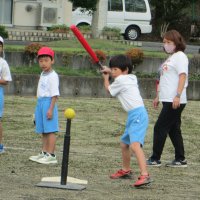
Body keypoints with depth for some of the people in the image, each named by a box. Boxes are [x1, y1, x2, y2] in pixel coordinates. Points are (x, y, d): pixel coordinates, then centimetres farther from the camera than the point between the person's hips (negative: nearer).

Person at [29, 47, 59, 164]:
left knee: (50, 130, -8)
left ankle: (51, 155, -8)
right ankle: (44, 153, 23)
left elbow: (55, 95, -17)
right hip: (40, 102, 9)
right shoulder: (42, 74, 16)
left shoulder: (53, 76, -13)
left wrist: (51, 109, -21)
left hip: (49, 103, -9)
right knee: (43, 131, 15)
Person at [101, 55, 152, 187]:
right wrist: (110, 72, 33)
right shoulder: (131, 78, 15)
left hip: (137, 114, -10)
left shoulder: (120, 80, -9)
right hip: (134, 115, 10)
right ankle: (126, 170, 43)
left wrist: (106, 77, 29)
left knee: (135, 144, -27)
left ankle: (145, 175, -40)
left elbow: (108, 89, 12)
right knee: (124, 144, 25)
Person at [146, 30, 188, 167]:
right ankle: (180, 159, 13)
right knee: (173, 129, 10)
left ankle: (155, 159, -2)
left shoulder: (180, 56, -8)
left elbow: (182, 76, -18)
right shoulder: (171, 58, 21)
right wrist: (158, 97, 23)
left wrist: (178, 95, -26)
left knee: (160, 128, -7)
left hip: (174, 101, -10)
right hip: (168, 100, 10)